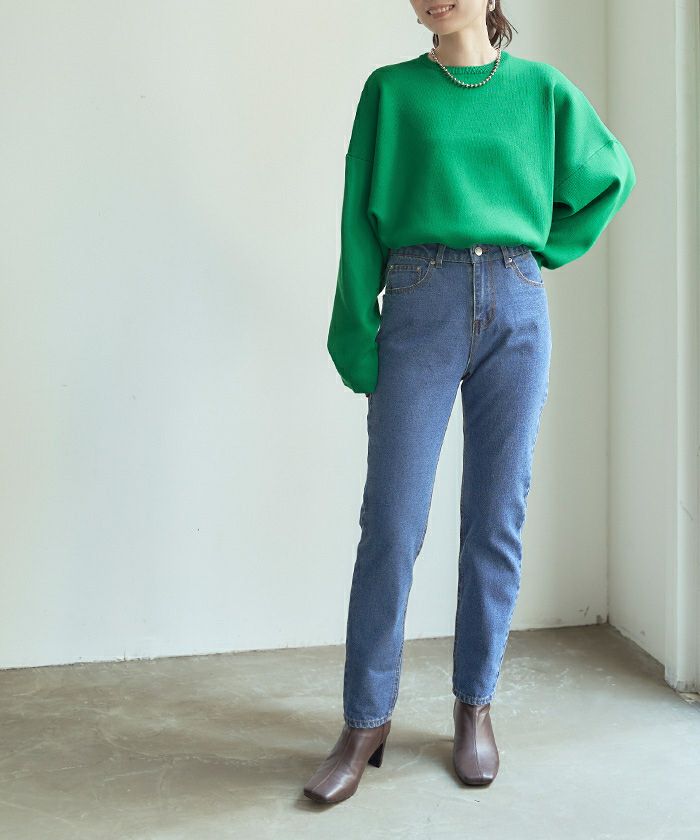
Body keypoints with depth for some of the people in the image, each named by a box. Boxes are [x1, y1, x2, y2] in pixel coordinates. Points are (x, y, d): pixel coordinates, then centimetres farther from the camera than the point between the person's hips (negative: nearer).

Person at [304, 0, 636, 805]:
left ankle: (474, 707, 19)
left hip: (515, 315, 2)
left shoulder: (542, 89, 12)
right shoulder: (390, 90, 8)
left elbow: (612, 175, 23)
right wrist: (356, 336, -4)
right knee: (391, 522, -5)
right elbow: (361, 220, 4)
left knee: (496, 522, 5)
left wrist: (550, 250, 11)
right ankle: (366, 723, 6)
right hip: (420, 308, -1)